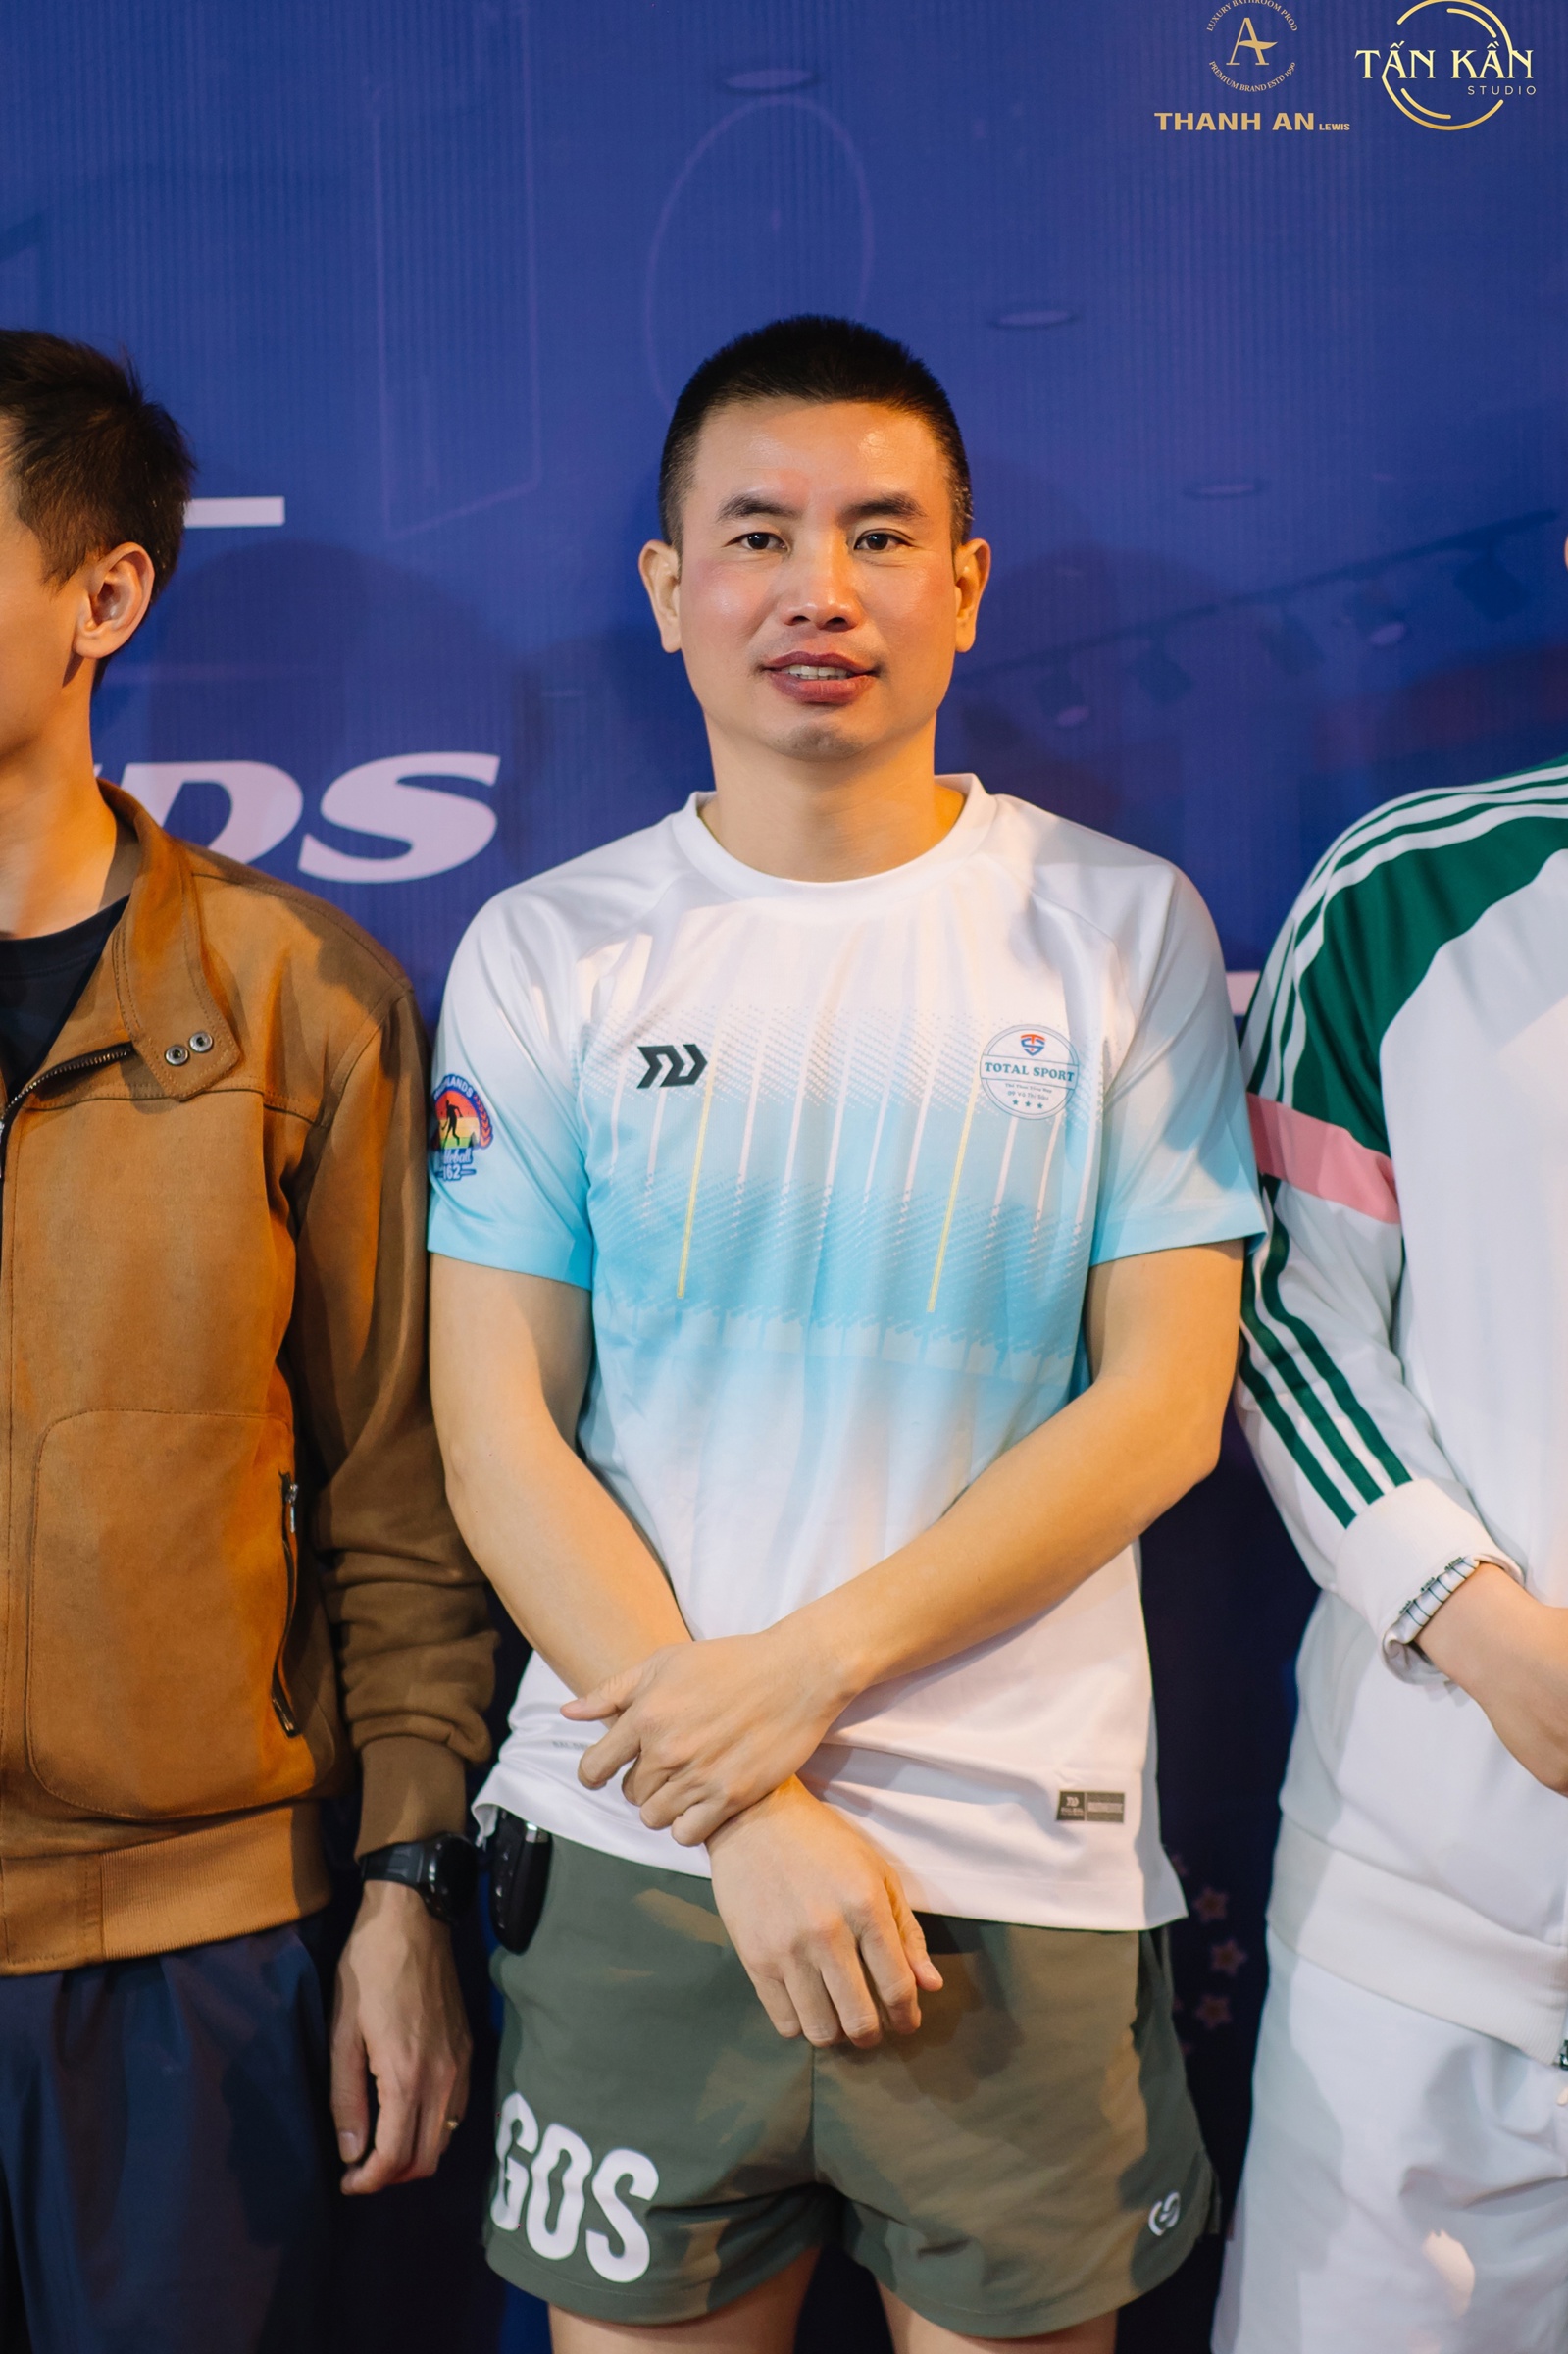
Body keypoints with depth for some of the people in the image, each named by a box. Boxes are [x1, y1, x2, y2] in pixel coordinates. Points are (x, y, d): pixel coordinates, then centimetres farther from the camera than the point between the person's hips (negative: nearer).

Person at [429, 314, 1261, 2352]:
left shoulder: (1120, 928, 0)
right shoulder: (548, 953, 2)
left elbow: (1162, 1405, -4)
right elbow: (500, 1435, -2)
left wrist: (810, 1666, -12)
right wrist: (743, 1804, -10)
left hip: (1022, 1856, 0)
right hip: (643, 1842, 1)